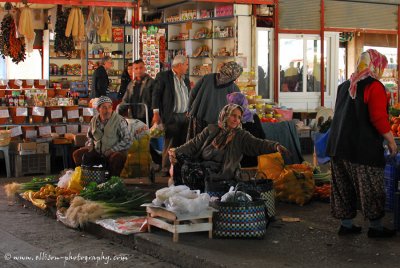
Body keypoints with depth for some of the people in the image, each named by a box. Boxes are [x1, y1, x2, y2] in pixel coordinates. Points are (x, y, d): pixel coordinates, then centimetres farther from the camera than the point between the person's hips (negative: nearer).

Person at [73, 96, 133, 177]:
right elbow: (90, 136, 25)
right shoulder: (94, 120, 6)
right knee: (77, 154, -8)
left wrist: (112, 150, -18)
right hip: (97, 150, 5)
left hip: (115, 152, -5)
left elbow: (128, 140, -14)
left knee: (116, 158, -38)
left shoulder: (119, 121, -11)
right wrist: (90, 145, 4)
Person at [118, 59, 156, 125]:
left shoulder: (151, 83, -2)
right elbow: (125, 101, 18)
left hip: (148, 119, -5)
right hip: (134, 118, 5)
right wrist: (118, 113, 4)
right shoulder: (131, 84, 17)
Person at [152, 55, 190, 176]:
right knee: (170, 144, -5)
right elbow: (156, 94, -5)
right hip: (171, 116, -6)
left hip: (185, 116, 6)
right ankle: (166, 170, 3)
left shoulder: (186, 80, 17)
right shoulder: (163, 76, -3)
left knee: (182, 144, 7)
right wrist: (156, 113, -11)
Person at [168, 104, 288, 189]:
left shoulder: (241, 136, 7)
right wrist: (176, 152, -5)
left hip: (220, 176, -3)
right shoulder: (211, 130, 13)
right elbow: (194, 144, 10)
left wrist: (275, 146, -27)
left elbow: (258, 144, -8)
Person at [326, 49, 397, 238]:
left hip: (339, 145, 8)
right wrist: (391, 141, -10)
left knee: (344, 187, 12)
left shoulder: (345, 86, 13)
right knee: (371, 187, 3)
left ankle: (346, 224, 19)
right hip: (364, 149, -8)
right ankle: (375, 226, 11)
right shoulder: (374, 86, -12)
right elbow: (379, 119, -19)